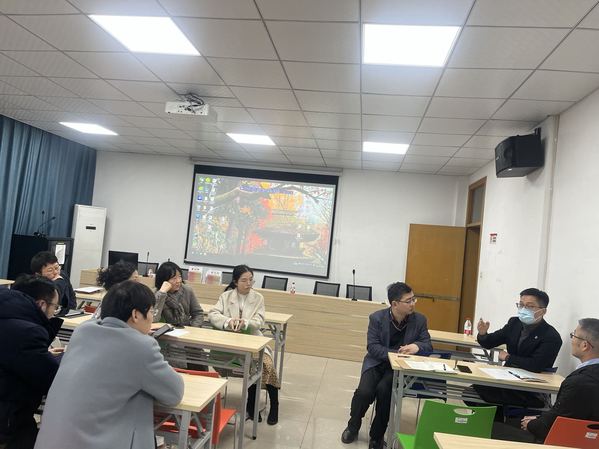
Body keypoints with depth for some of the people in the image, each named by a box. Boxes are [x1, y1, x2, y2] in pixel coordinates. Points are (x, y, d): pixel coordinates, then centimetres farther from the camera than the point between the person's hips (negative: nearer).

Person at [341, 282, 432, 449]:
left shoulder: (419, 319, -2)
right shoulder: (377, 318, -8)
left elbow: (428, 345, -1)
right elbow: (372, 347, -13)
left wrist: (417, 346, -26)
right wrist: (396, 353, -27)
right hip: (377, 362, 0)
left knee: (384, 390, -30)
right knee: (364, 392, -24)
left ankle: (377, 436, -5)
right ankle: (353, 427, 10)